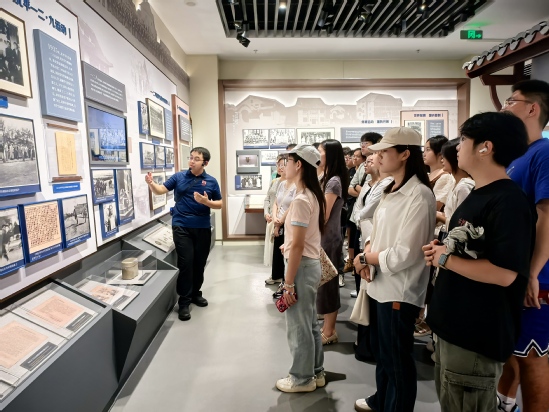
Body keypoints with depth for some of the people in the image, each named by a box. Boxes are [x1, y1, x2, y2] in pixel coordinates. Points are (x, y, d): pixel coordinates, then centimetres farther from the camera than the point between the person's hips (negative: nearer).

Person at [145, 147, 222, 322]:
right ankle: (184, 301, 8)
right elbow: (161, 190, -1)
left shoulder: (211, 181, 1)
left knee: (199, 263, 12)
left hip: (203, 228, 2)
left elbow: (219, 204, 4)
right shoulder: (179, 176, 1)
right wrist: (151, 183, -22)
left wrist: (207, 202, -15)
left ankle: (195, 293, 32)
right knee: (186, 263, -4)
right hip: (181, 227, -2)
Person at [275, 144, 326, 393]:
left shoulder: (301, 200, -21)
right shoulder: (313, 195, 8)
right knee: (309, 322, 21)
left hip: (302, 266, -10)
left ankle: (302, 378, 26)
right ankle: (316, 372, 36)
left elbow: (298, 246, -23)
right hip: (311, 263, 10)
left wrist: (288, 284, -19)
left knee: (298, 326, 8)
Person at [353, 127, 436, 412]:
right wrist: (367, 252, -7)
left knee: (397, 359, 11)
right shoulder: (392, 191, 8)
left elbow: (404, 254, -24)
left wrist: (364, 258, -11)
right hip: (380, 285, 9)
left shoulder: (419, 195, -19)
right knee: (381, 352, 25)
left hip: (399, 291, -9)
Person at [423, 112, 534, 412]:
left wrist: (445, 259, -18)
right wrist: (440, 249, 1)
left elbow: (504, 273, -28)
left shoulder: (508, 202, -21)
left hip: (478, 335, -9)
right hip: (452, 324, 9)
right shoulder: (477, 195, 10)